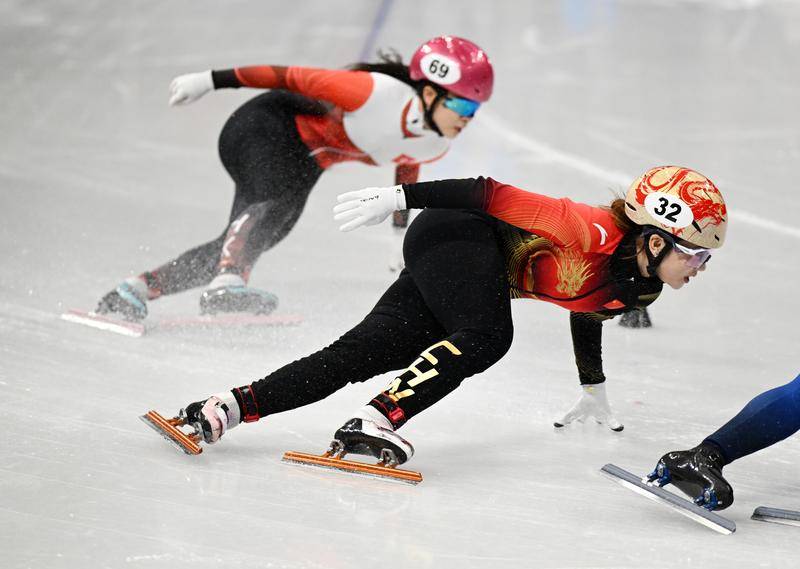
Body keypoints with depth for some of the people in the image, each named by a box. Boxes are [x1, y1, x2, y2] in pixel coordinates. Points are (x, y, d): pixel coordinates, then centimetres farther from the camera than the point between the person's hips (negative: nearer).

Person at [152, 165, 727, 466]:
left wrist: (594, 389, 37)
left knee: (359, 357, -3)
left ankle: (231, 407, -5)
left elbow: (587, 313, 23)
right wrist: (401, 196, -27)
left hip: (474, 270, 8)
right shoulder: (596, 233, -26)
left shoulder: (640, 287, 1)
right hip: (454, 234, -8)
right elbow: (494, 195, -26)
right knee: (486, 335, -33)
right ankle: (375, 422, -37)